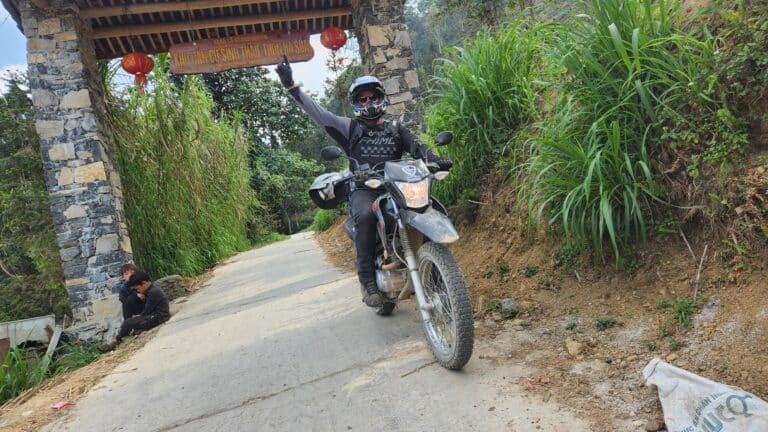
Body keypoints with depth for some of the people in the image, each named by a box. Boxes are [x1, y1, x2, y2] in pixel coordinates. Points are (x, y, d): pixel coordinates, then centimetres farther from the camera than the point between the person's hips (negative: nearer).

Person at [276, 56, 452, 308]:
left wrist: (434, 160, -16)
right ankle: (368, 278, -24)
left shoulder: (396, 129, 21)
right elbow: (318, 114, 5)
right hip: (363, 190, -3)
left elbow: (418, 148, 7)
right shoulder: (350, 128, 13)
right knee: (365, 216, -35)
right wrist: (291, 86, -3)